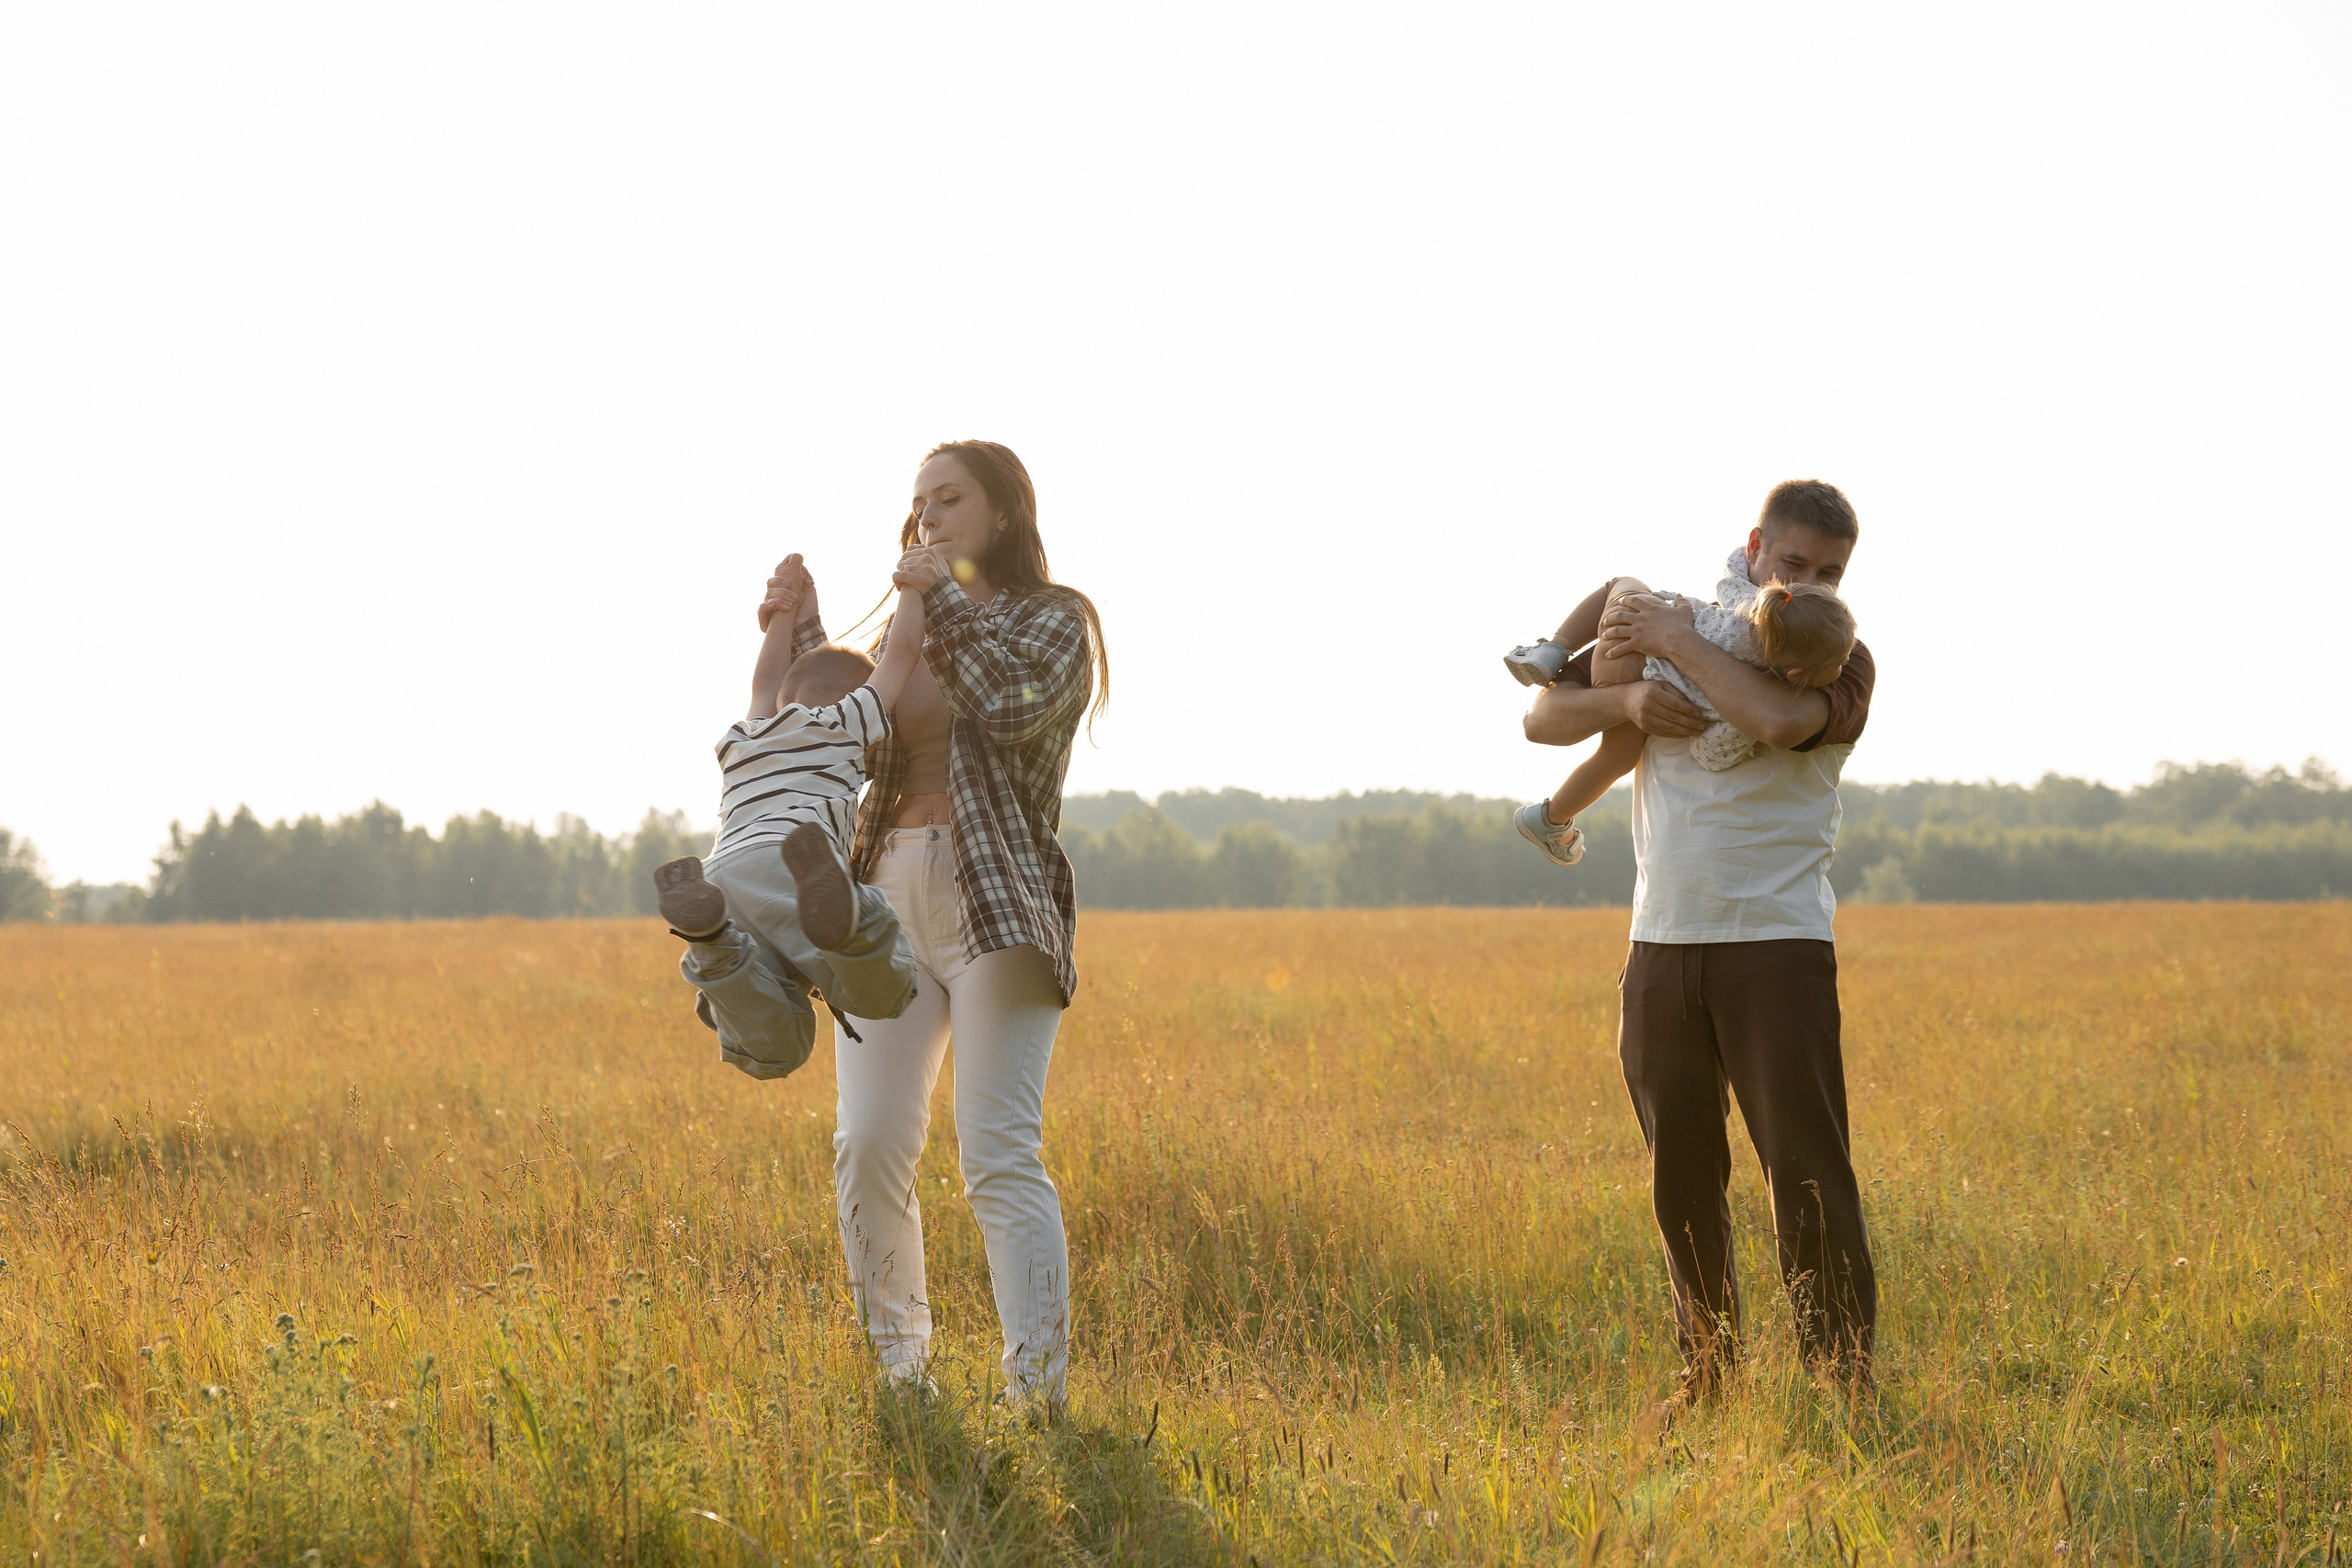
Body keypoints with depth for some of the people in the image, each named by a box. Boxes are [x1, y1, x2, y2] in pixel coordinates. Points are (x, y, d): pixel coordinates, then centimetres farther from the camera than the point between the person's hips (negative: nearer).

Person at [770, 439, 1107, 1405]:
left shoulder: (1053, 621, 6)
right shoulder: (905, 635, 22)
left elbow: (1015, 704, -15)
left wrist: (946, 602, -6)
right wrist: (795, 633, 1)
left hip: (999, 903, -5)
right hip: (888, 897, 5)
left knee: (999, 1152, -15)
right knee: (869, 1143, -5)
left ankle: (1038, 1390, -17)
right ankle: (896, 1372, 8)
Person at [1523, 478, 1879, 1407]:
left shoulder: (1841, 662, -1)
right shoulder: (1670, 627, 12)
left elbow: (1778, 721, -25)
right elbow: (1543, 719, 9)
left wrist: (1676, 643, -15)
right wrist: (1627, 700, -11)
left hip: (1778, 945, -4)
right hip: (1662, 944, 4)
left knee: (1807, 1171, -9)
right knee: (1682, 1176, 10)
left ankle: (1843, 1378, -4)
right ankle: (1708, 1371, 22)